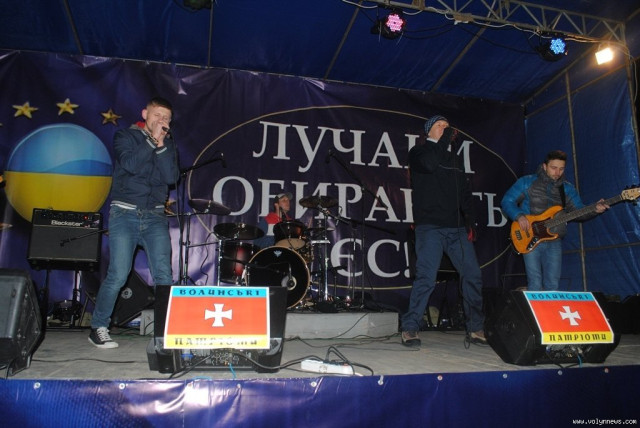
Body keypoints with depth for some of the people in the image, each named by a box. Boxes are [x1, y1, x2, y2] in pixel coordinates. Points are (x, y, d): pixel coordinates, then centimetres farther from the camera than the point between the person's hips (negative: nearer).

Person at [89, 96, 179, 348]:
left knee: (164, 275, -8)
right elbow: (131, 164, -13)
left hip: (155, 216, 3)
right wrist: (152, 140, -8)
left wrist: (161, 145, -7)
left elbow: (171, 178, -1)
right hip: (124, 214, -3)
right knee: (117, 276, -6)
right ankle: (98, 328, 12)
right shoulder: (125, 136, 7)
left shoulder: (167, 144, 15)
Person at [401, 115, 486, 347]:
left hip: (457, 228, 6)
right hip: (430, 227, -6)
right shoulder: (418, 152, 7)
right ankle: (409, 329, -4)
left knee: (473, 275, 3)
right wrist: (445, 139, -6)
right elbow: (429, 164, -18)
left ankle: (475, 329, 15)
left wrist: (470, 223, 11)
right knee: (426, 278, -13)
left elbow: (465, 193, 21)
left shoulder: (454, 158, 23)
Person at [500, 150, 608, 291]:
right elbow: (507, 201, -2)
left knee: (553, 285, 5)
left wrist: (594, 210, -14)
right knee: (535, 284, -5)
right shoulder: (527, 182, -2)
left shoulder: (567, 188, 10)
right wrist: (519, 216, -19)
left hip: (554, 242, 4)